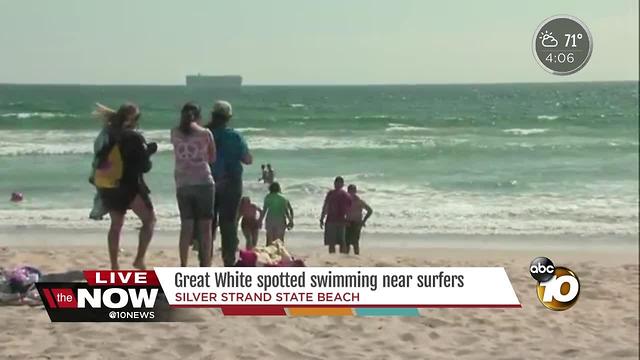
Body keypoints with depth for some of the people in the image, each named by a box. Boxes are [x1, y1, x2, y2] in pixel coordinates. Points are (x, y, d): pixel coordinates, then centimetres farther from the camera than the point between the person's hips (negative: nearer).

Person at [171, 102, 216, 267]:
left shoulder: (175, 133, 5)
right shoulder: (205, 133, 0)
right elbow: (213, 158, 7)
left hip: (182, 185, 3)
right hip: (203, 183, -3)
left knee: (186, 227, 8)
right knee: (205, 227, 3)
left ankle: (183, 268, 6)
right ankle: (205, 267, 2)